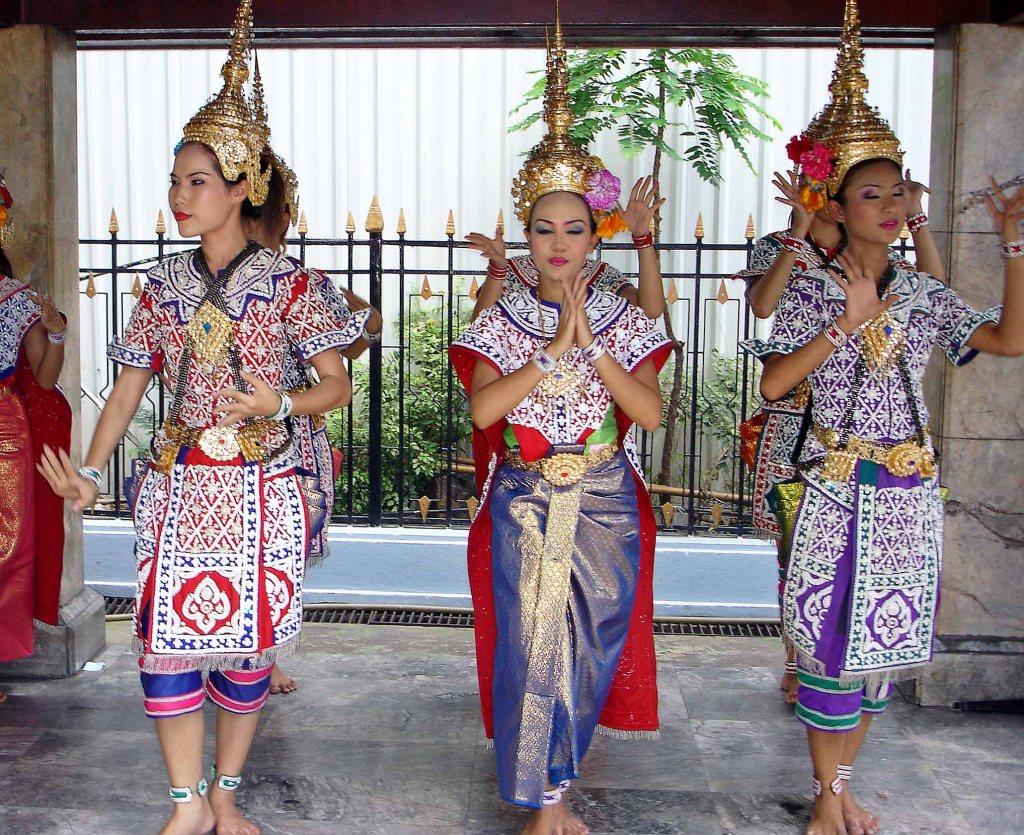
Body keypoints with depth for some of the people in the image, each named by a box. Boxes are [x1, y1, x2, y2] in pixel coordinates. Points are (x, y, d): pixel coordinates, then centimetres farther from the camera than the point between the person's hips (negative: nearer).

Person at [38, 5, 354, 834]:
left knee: (248, 640, 6)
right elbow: (130, 387, 7)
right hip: (180, 485, 3)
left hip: (261, 489, -3)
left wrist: (276, 404, -20)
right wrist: (89, 470, -4)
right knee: (166, 634, -1)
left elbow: (338, 385, -2)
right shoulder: (164, 285, 5)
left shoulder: (287, 282, -5)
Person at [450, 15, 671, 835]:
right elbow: (482, 408, -15)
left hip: (604, 502, 2)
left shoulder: (623, 319, 2)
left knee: (591, 637, 10)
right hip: (523, 504, -1)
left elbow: (650, 412, -10)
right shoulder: (501, 319, 0)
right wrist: (555, 348, -19)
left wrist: (592, 345, -18)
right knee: (532, 640, 1)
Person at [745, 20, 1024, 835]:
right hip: (838, 489, -4)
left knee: (883, 641, 12)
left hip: (910, 492, 4)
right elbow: (774, 383, -15)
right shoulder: (812, 291, -4)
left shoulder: (924, 292, 7)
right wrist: (846, 322, -21)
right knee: (834, 638, 2)